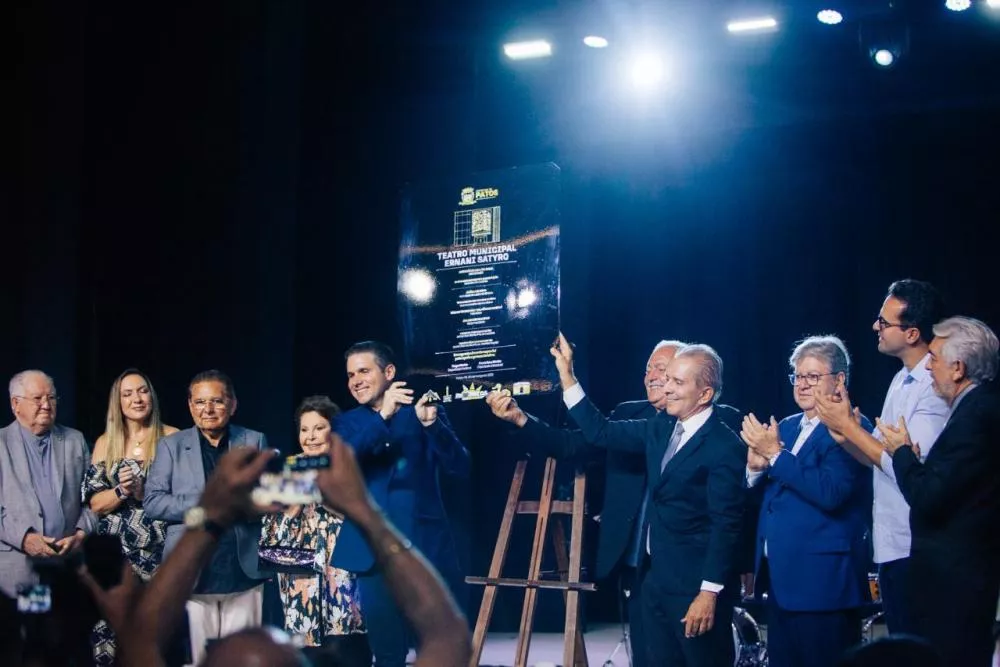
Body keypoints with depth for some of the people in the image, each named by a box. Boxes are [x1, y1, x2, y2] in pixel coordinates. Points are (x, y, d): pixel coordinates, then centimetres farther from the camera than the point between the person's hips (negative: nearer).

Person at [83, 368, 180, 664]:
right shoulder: (106, 442, 9)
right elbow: (94, 503, 5)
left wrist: (143, 493, -13)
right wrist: (122, 491, -13)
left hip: (159, 551, -2)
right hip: (114, 553, 2)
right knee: (112, 631, -4)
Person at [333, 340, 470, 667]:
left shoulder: (422, 413, 6)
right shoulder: (347, 423, 10)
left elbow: (459, 465, -5)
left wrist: (431, 423, -23)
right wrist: (382, 416, -22)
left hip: (427, 545, -1)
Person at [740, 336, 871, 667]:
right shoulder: (786, 427, 15)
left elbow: (830, 493, -24)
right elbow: (759, 492, 15)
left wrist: (776, 455, -19)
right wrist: (755, 468, -7)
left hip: (823, 579, -8)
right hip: (780, 575, 8)